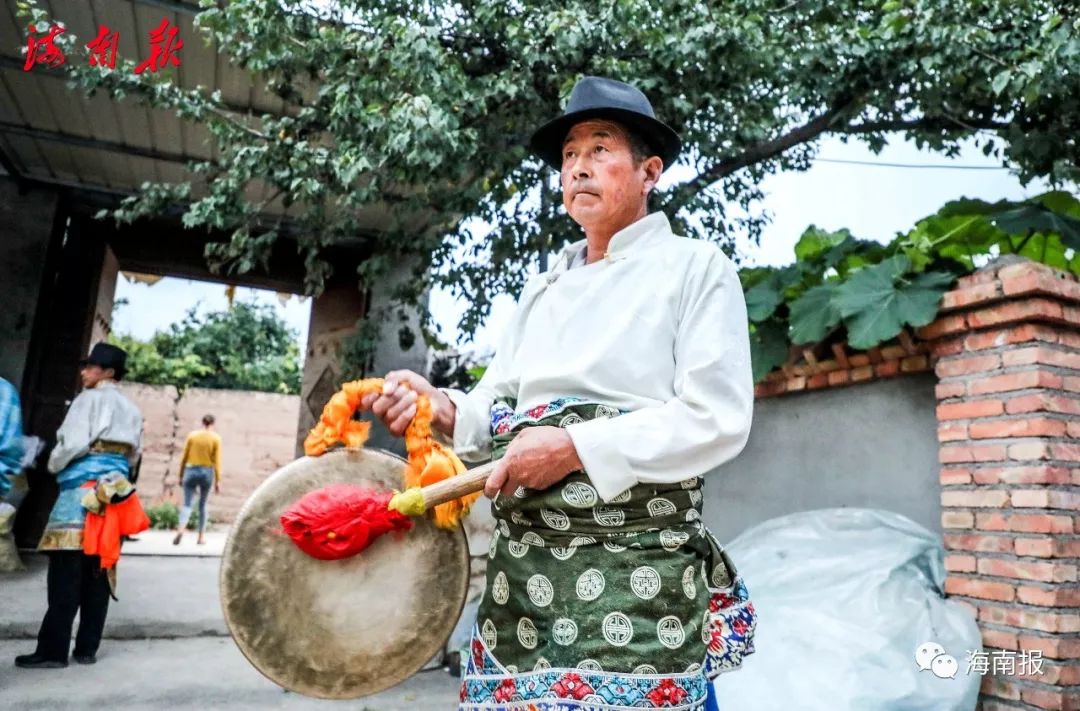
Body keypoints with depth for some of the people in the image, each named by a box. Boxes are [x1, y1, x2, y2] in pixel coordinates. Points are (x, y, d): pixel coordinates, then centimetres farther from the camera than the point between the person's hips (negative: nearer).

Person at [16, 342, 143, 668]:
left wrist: (53, 464, 3)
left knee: (66, 573, -4)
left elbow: (75, 443, -13)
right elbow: (134, 453, 17)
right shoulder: (132, 410, 17)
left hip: (83, 488, -7)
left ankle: (53, 650, -2)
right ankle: (87, 648, 11)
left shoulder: (89, 399, -4)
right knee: (98, 572, 7)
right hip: (114, 490, 7)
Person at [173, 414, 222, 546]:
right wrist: (218, 481, -1)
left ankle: (181, 529, -25)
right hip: (207, 472, 0)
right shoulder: (216, 438, -1)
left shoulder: (192, 435, 3)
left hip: (191, 471, 0)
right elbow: (217, 461, -4)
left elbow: (184, 458, 4)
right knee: (202, 504, 13)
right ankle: (201, 536, 13)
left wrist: (181, 476, 12)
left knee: (187, 504, 1)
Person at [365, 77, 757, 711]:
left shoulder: (696, 266, 0)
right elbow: (495, 409, 15)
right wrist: (443, 409, -7)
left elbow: (719, 419, -11)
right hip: (522, 560, 5)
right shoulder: (544, 287, 18)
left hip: (636, 564, -5)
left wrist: (575, 447, -18)